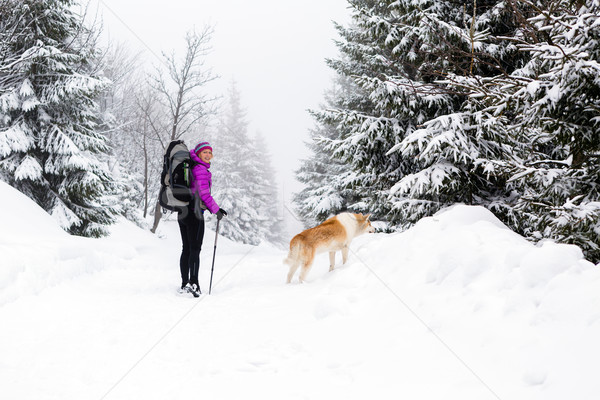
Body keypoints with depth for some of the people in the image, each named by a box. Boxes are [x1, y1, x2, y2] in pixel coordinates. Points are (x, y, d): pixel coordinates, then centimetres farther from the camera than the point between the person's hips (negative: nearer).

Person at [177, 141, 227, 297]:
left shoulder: (189, 166, 13)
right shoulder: (201, 169, -11)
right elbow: (204, 193, -16)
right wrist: (216, 210, -8)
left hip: (182, 212, 9)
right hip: (194, 213, -9)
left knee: (186, 249, 11)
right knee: (195, 249, -8)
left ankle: (184, 284, 14)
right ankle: (193, 283, -13)